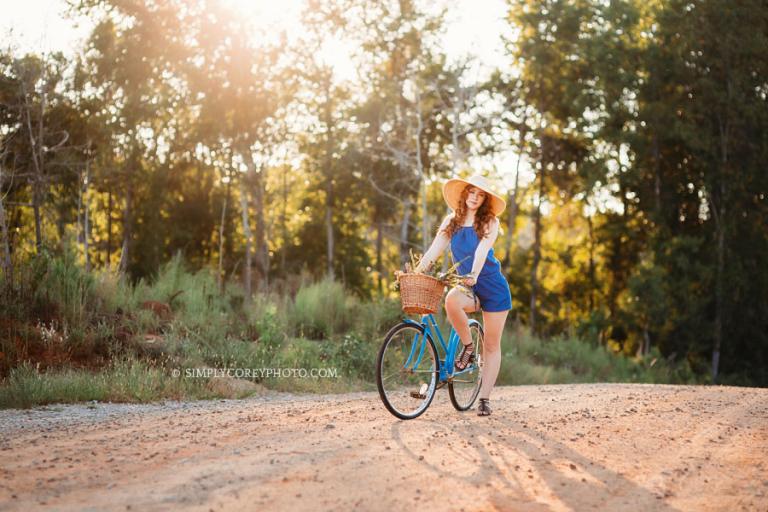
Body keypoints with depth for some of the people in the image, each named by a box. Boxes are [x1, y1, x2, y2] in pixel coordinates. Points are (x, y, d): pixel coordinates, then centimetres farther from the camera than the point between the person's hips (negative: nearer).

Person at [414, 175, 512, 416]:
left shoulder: (489, 222, -7)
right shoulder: (452, 221, 3)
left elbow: (482, 249, -24)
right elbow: (435, 248, -6)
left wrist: (474, 274, -41)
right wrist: (417, 271, -21)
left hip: (492, 286, -2)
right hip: (468, 287, 2)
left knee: (492, 346, -1)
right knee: (451, 300, -35)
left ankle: (485, 399, 8)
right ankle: (467, 347, -11)